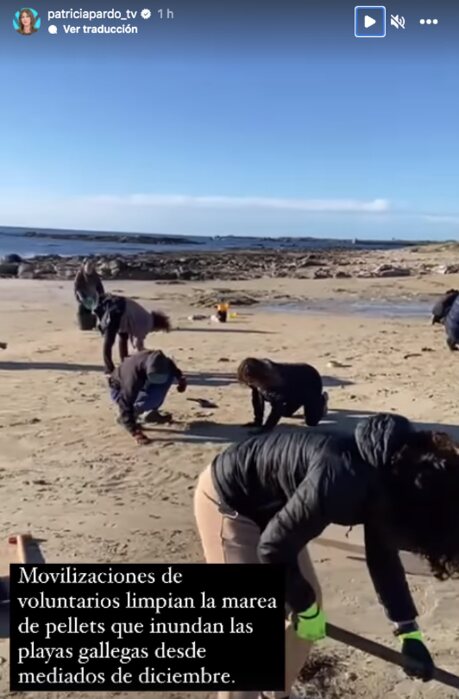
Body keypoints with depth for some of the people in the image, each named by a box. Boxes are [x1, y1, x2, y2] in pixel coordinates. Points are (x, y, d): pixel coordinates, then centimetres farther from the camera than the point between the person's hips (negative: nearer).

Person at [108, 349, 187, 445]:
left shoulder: (158, 361, -25)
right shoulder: (134, 375, -42)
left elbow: (170, 365, 1)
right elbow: (126, 404, -42)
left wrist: (180, 378, -14)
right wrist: (134, 431, -48)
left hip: (140, 385, 7)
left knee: (170, 375, -13)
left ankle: (152, 412, -2)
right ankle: (124, 418, -10)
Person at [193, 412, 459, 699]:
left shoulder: (388, 480, -9)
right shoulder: (342, 481, -37)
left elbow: (383, 556, 5)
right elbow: (272, 547, -27)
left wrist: (410, 632, 6)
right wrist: (305, 607, -11)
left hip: (268, 502, 9)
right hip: (226, 499, -8)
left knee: (309, 600, 13)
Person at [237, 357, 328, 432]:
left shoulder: (277, 380, -43)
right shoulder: (256, 379, -22)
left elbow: (277, 406, -43)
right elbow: (257, 397, -10)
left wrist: (266, 427, -47)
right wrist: (257, 421, -12)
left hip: (310, 381, -7)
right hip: (295, 387, 7)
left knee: (311, 422, -9)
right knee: (286, 412, 14)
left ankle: (321, 400, 19)